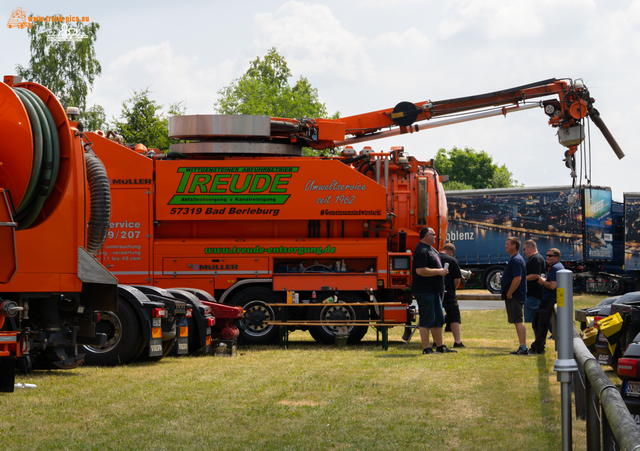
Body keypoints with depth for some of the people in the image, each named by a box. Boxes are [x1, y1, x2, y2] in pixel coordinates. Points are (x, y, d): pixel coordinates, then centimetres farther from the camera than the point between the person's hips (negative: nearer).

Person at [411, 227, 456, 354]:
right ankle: (426, 349, -5)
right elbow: (420, 270, -26)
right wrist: (438, 271, -19)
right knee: (426, 320, -7)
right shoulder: (422, 251, -16)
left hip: (434, 290, 11)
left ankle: (440, 346, 21)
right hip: (424, 290, -11)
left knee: (439, 319, 14)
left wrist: (441, 271, 15)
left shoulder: (430, 249, 18)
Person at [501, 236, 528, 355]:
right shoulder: (514, 259, 18)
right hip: (515, 296, 11)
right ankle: (522, 348, 16)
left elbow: (517, 278, -25)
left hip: (514, 296, -11)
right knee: (517, 322, 12)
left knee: (518, 321, -12)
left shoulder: (516, 260, -16)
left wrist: (509, 294, -19)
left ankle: (523, 348, -14)